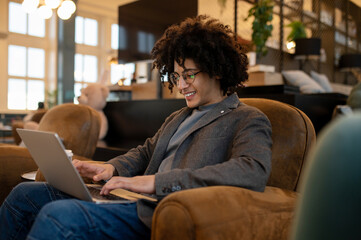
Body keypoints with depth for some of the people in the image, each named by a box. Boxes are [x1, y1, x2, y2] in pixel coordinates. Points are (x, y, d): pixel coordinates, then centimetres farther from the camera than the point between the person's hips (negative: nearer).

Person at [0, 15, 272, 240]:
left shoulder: (249, 121, -3)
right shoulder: (178, 117, 23)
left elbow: (254, 173, -22)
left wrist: (157, 182, -26)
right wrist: (112, 168, 3)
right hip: (134, 200, 9)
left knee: (57, 215, -28)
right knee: (25, 194, 3)